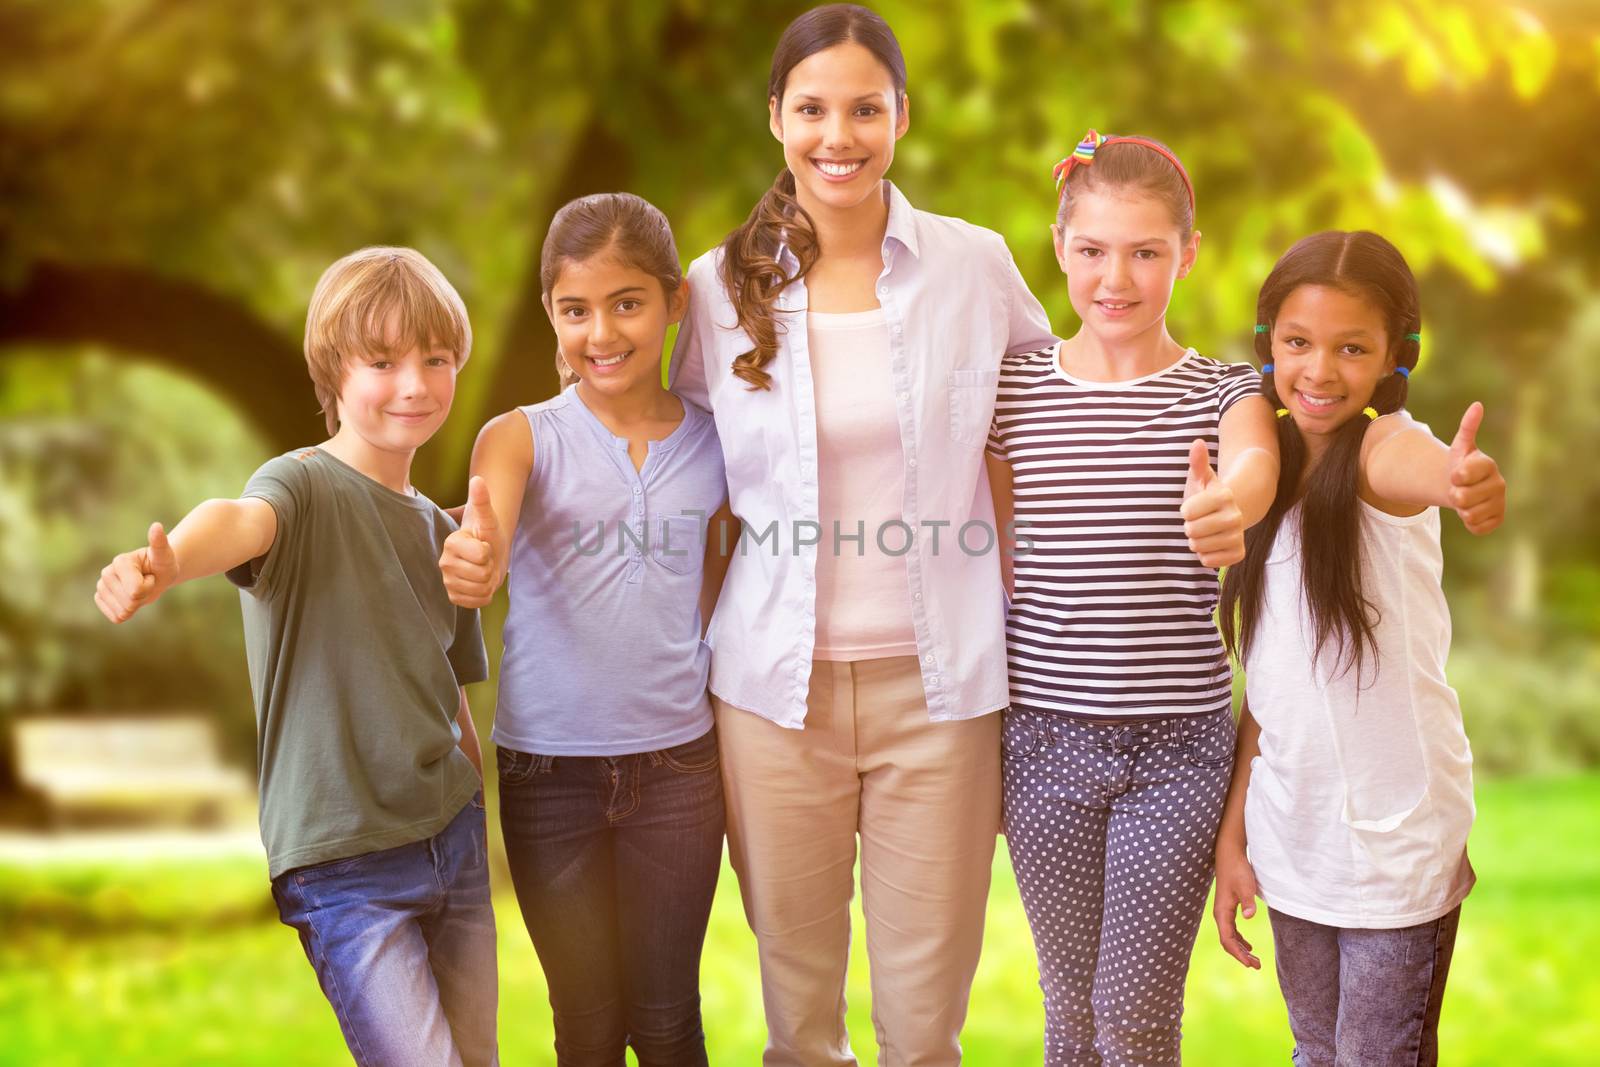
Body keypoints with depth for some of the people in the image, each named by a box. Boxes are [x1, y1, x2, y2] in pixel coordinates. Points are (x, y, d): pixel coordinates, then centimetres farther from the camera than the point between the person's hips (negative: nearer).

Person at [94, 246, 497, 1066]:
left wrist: (478, 823, 15)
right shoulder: (304, 486, -10)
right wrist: (167, 563, -56)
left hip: (453, 838, 7)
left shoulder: (440, 531, 10)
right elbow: (243, 521, -35)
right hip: (345, 861, -6)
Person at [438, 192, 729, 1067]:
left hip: (677, 765, 1)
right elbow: (483, 552, -22)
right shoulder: (524, 437, -4)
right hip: (548, 771, -1)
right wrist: (474, 564, -46)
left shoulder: (715, 444, 2)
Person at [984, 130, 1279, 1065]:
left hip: (1179, 741, -1)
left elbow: (1257, 464, -26)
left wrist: (1225, 506, -51)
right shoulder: (1014, 389, 2)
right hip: (1045, 734, 2)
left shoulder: (1224, 391, -2)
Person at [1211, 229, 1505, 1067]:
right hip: (1290, 835, 6)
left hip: (1397, 844, -5)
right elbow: (1267, 678, 7)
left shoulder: (1385, 445, -13)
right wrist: (1232, 834, 5)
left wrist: (1462, 480, -64)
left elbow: (1420, 467, -41)